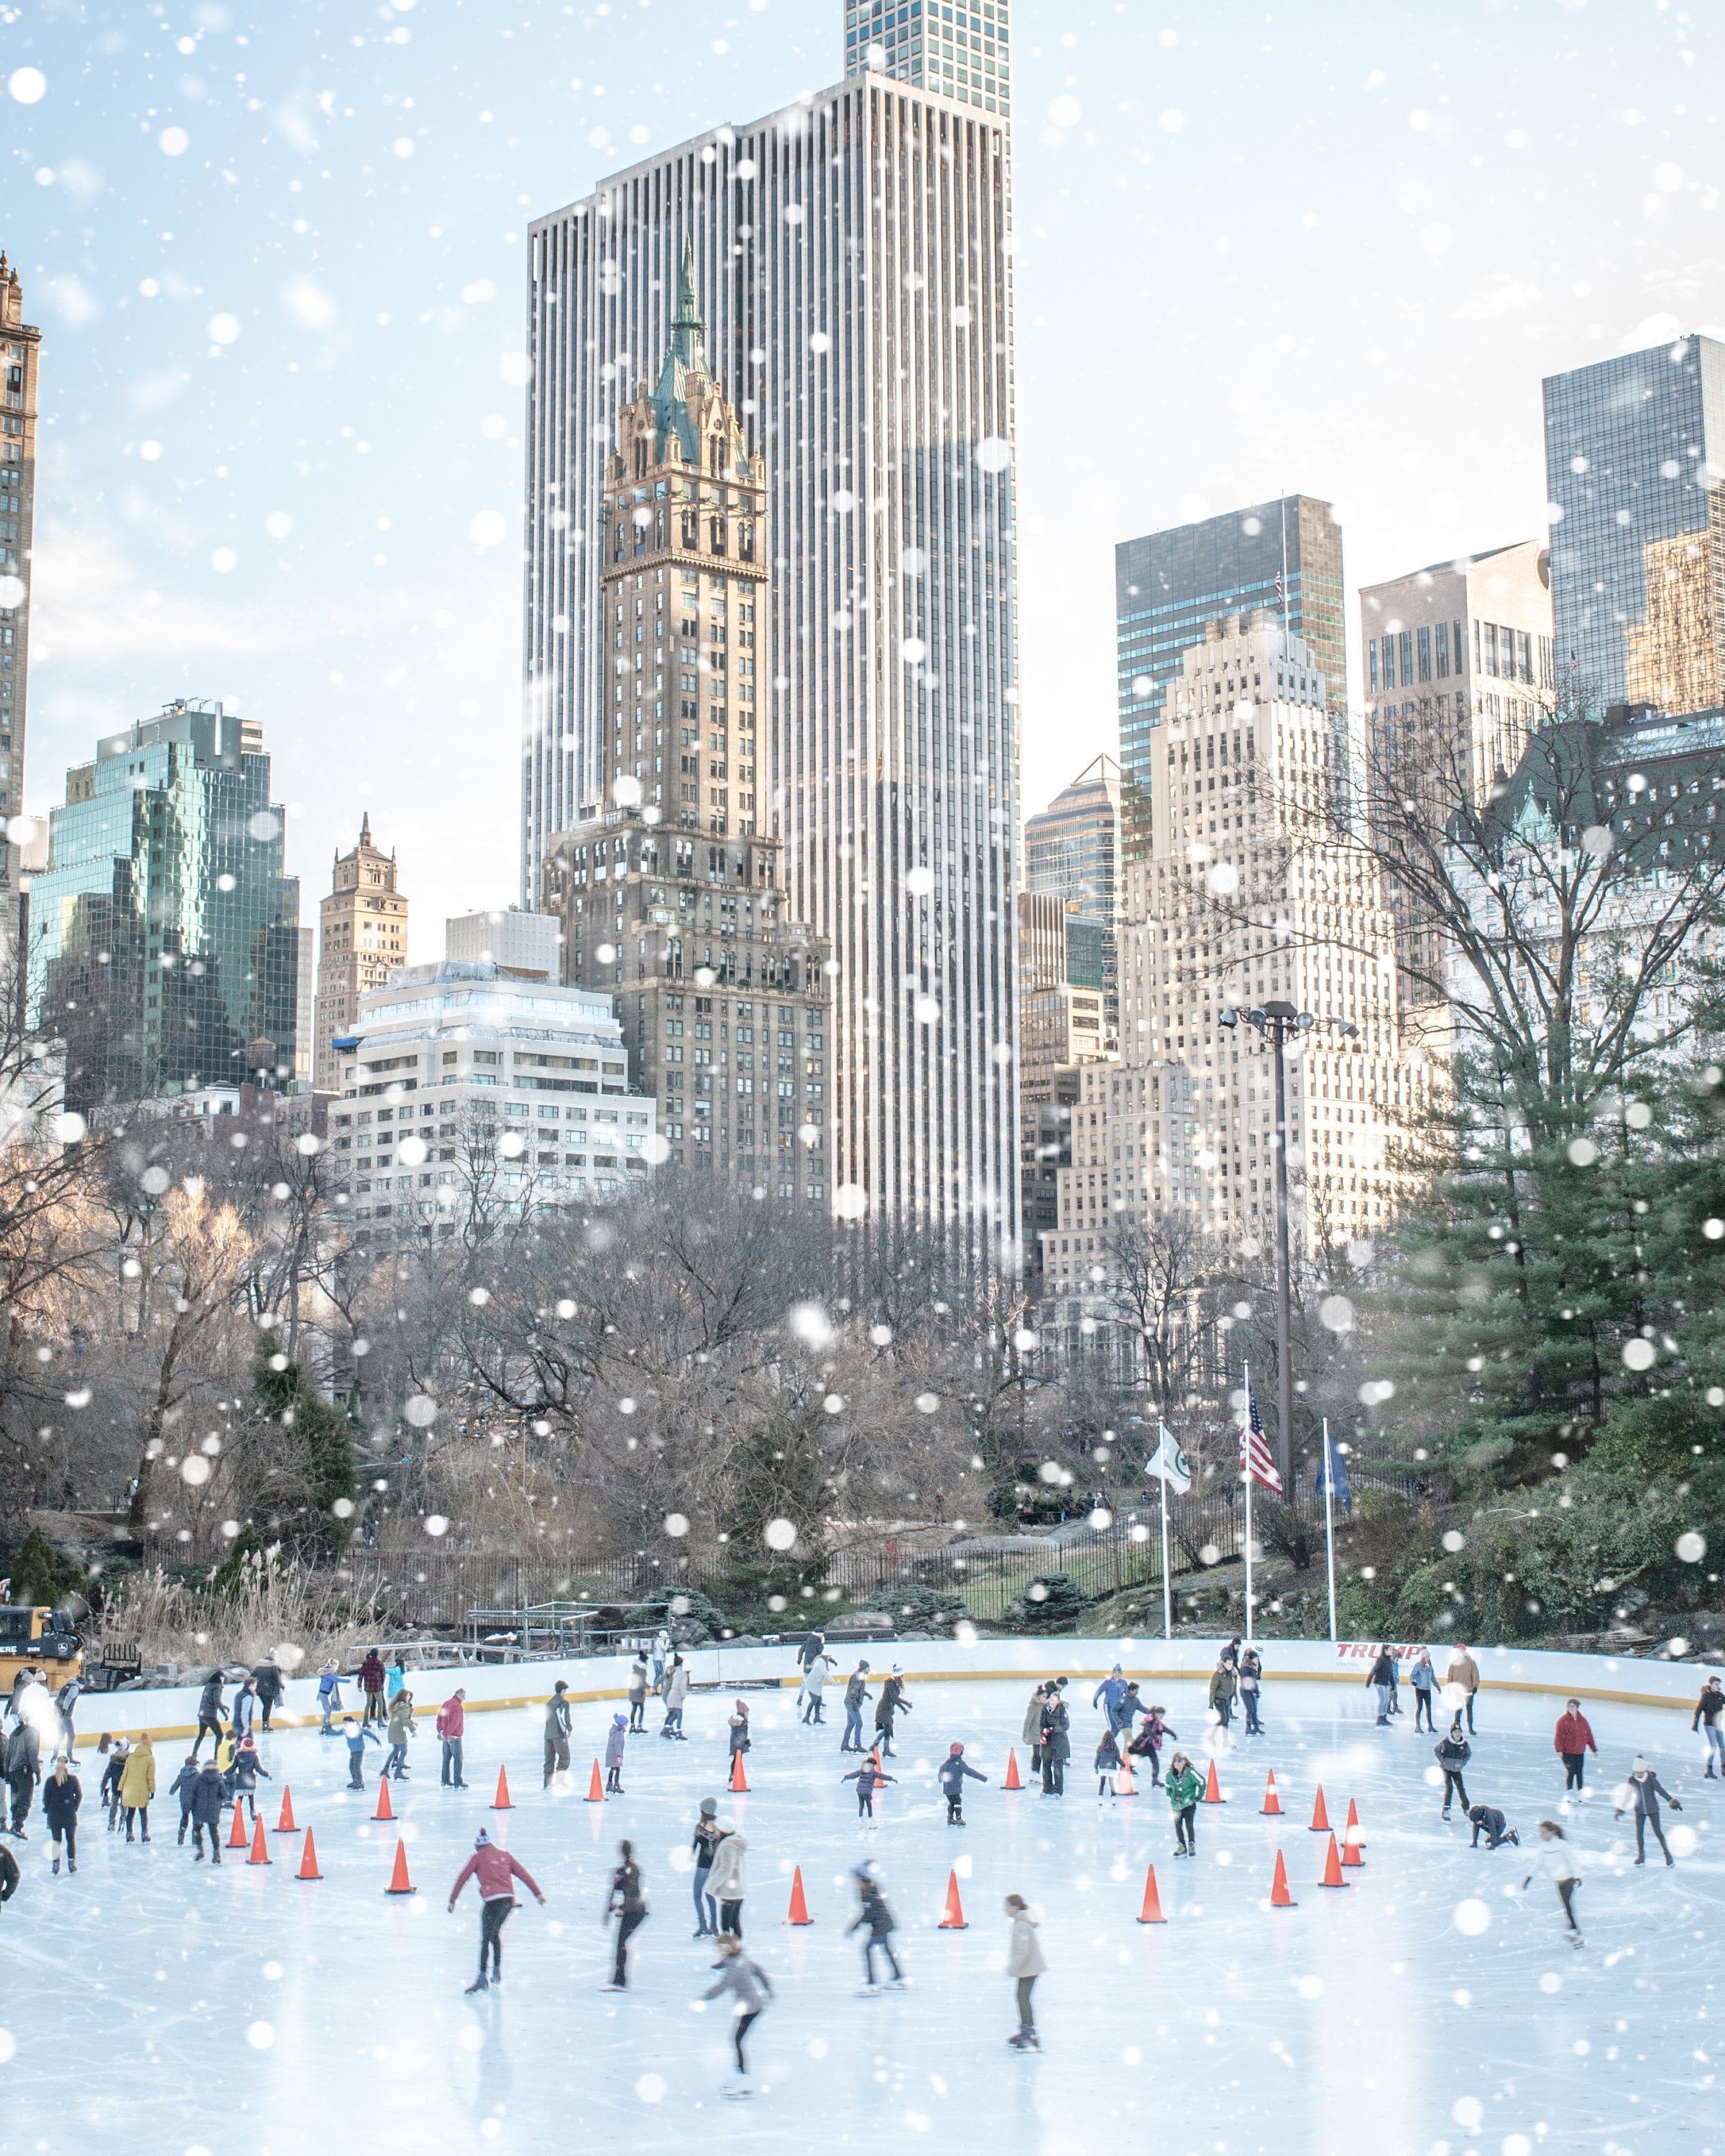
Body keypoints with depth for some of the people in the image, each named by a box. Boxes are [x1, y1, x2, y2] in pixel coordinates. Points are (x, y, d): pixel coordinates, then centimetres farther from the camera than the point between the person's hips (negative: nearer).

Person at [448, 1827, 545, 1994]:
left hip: (492, 1900, -5)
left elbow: (462, 1878, 6)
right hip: (508, 1900, 5)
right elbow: (524, 1874, 15)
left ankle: (483, 1978, -10)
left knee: (485, 1939, -4)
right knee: (495, 1935, 23)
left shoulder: (477, 1857, 9)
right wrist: (538, 1894, 14)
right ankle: (497, 1972, 23)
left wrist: (453, 1900, 11)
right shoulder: (505, 1855, 19)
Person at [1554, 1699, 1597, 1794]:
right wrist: (1559, 1750, -18)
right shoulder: (1563, 1720, -7)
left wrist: (1594, 1748, 14)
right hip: (1567, 1752, -4)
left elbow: (1589, 1735, 12)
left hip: (1580, 1752, 4)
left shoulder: (1583, 1720, 6)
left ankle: (1580, 1793, 20)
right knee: (1571, 1772, -8)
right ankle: (1568, 1794, 4)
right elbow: (1559, 1736, -11)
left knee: (1579, 1773, 9)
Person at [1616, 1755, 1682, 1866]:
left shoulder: (1651, 1778, -14)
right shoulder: (1632, 1780, -6)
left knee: (1658, 1832, -2)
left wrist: (1672, 1801, -12)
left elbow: (1661, 1790, -9)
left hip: (1653, 1809, -2)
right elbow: (1627, 1796, 4)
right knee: (1639, 1832, -2)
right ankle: (1641, 1855, 11)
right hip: (1640, 1810, 2)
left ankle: (1667, 1854, 12)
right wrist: (1620, 1810, 8)